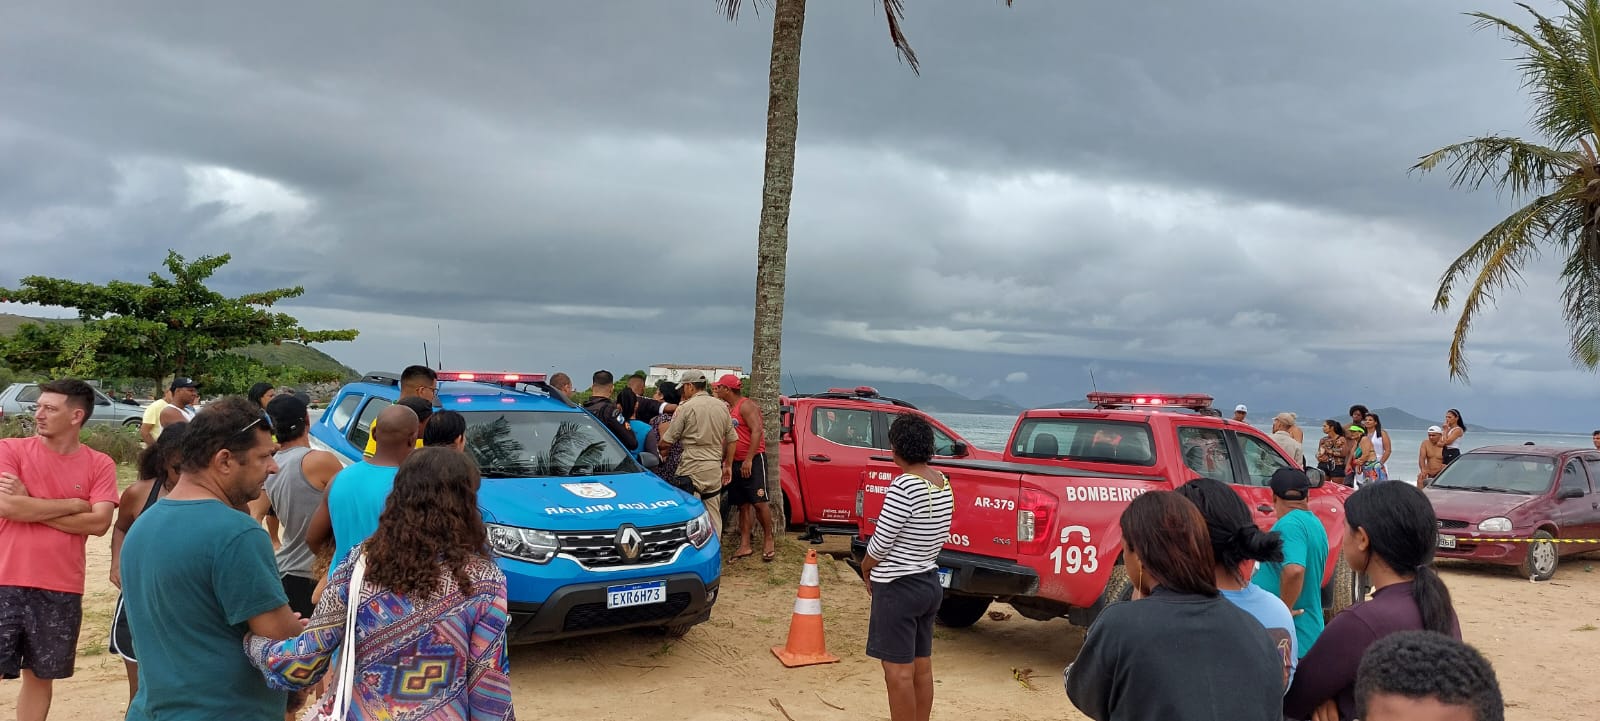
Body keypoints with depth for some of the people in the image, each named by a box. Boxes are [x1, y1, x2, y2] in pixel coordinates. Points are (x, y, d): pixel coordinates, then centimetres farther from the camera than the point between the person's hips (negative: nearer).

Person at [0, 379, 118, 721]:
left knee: (40, 675, 13)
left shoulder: (100, 465, 1)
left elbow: (99, 523, -9)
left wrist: (31, 507, -10)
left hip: (61, 590, 1)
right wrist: (73, 504, -8)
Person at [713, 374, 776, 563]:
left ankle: (769, 539, 4)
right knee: (743, 505, 8)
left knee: (758, 501, -10)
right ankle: (745, 546, 10)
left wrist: (749, 459, -23)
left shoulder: (746, 405, -9)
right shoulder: (728, 409, 16)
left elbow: (757, 431, -18)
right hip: (736, 462, 8)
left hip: (753, 460, -8)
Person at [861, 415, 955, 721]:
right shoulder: (944, 484, 2)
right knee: (921, 668, 17)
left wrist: (866, 568, 1)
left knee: (899, 672, 1)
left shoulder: (904, 486, -23)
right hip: (929, 581, 9)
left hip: (898, 588, -9)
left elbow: (881, 543, -18)